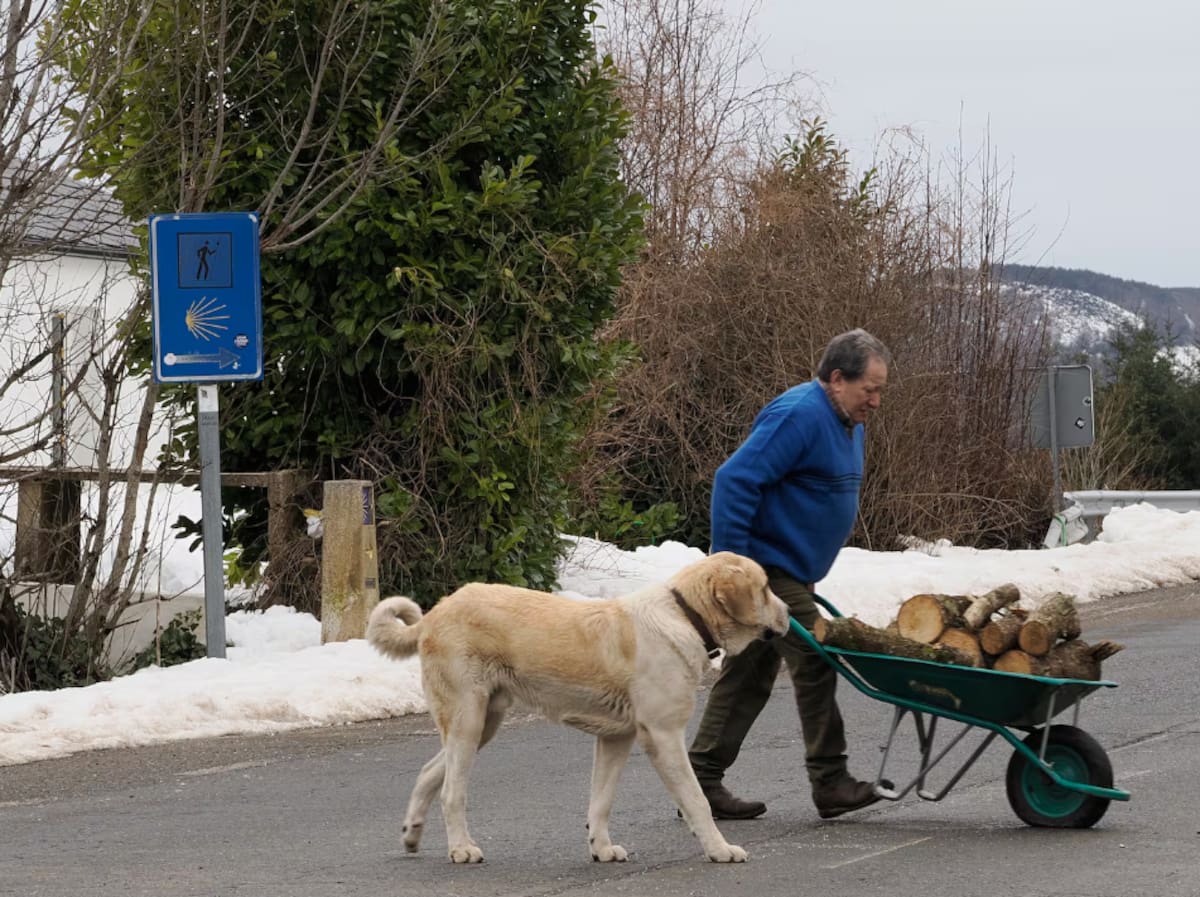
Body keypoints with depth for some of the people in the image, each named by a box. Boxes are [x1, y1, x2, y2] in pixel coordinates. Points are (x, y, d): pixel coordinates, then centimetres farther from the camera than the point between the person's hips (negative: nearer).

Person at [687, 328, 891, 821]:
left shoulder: (847, 422, 14)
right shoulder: (798, 416, -20)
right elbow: (734, 480, -25)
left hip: (789, 570, 10)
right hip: (768, 568, -10)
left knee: (749, 676, 10)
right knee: (813, 665, -8)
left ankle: (701, 780, 12)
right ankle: (831, 784, -3)